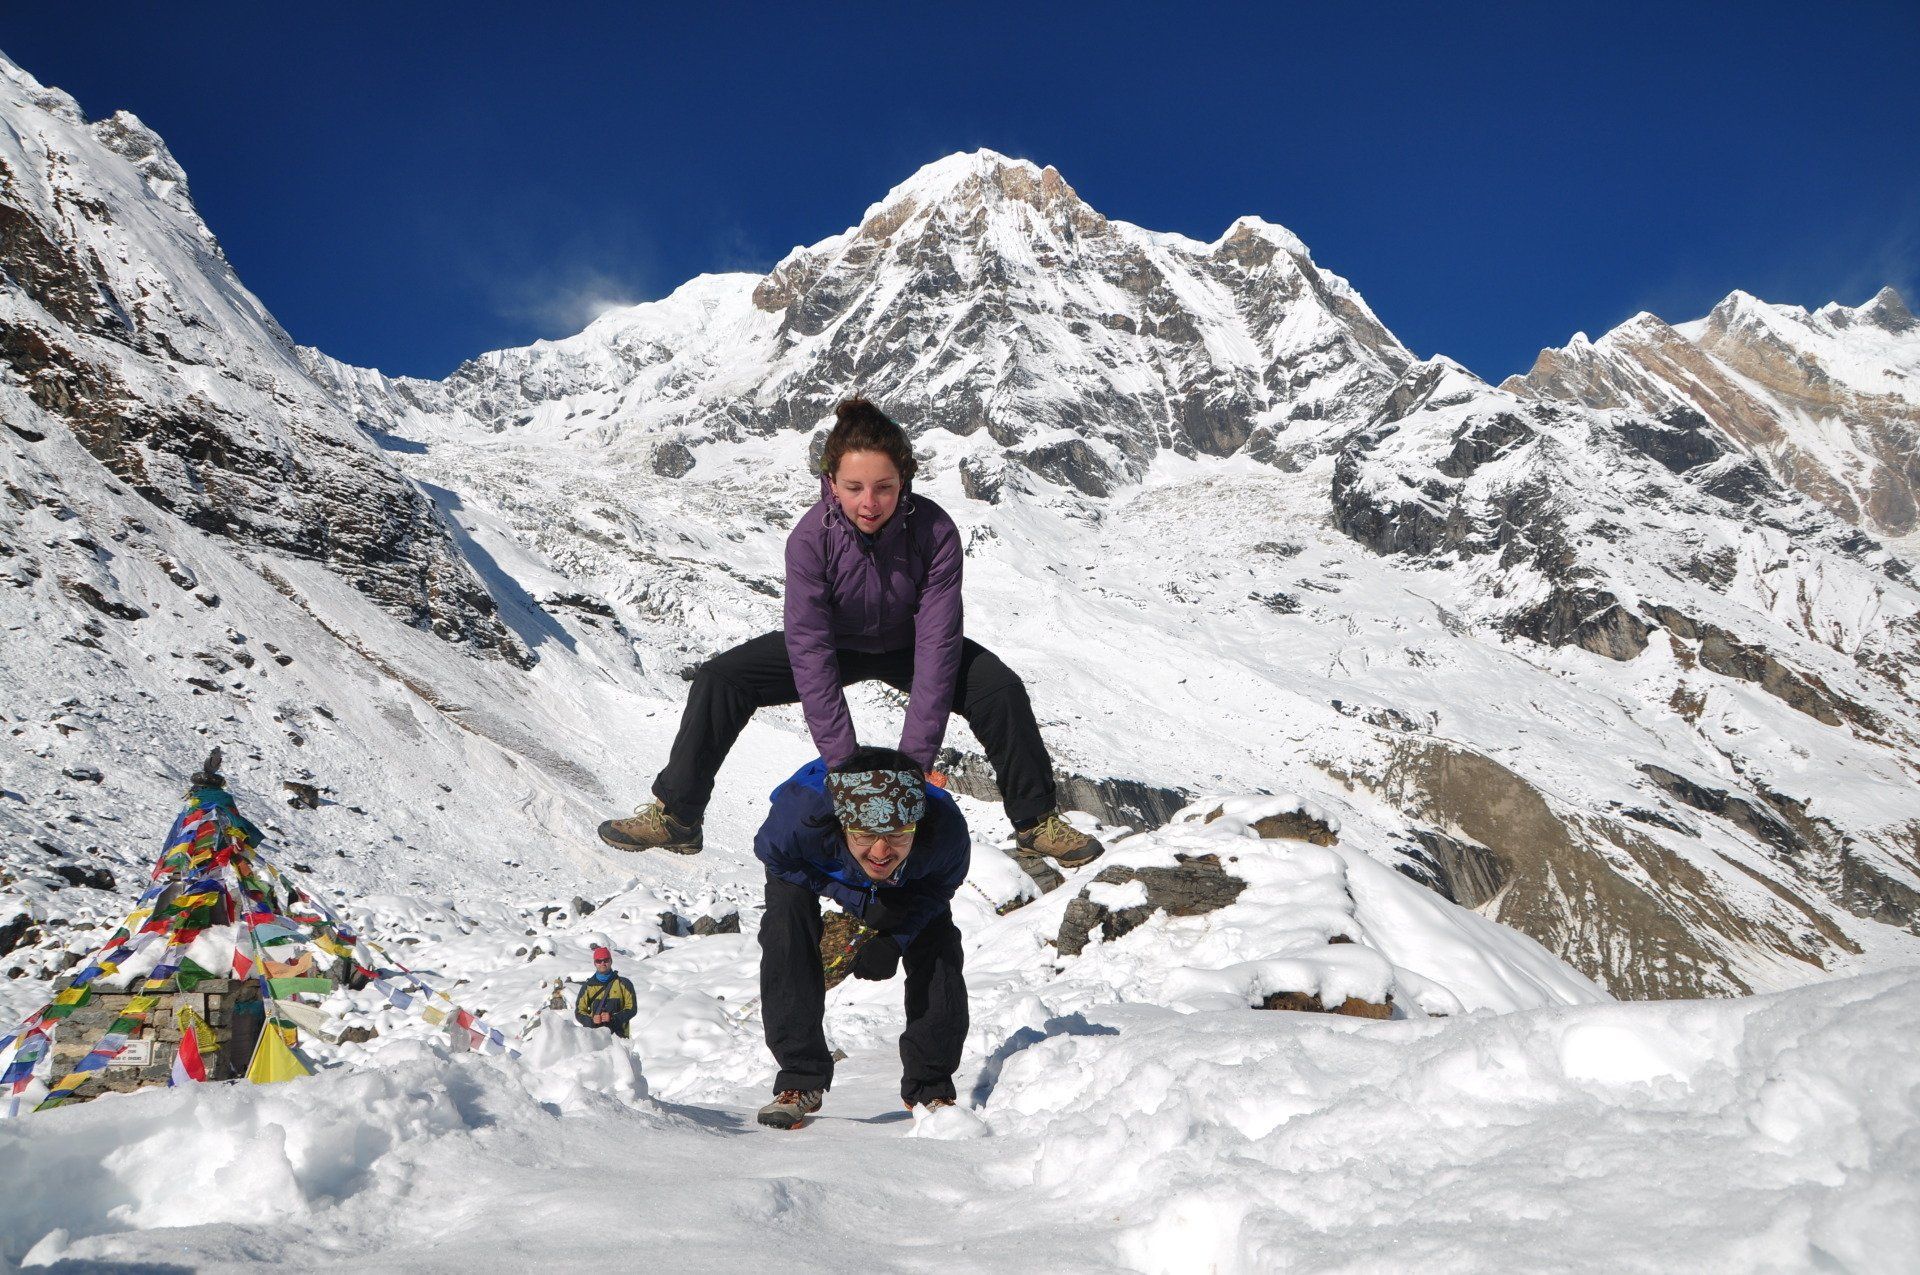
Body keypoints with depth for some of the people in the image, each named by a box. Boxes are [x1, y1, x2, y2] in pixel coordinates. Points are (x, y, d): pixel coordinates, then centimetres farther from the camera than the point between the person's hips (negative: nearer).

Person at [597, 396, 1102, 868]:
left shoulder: (935, 531, -32)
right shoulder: (810, 537, -31)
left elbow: (937, 643, -32)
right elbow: (809, 648, -32)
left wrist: (916, 756, -37)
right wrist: (841, 758, -37)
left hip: (907, 646, 0)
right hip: (835, 644, 0)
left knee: (1001, 689, -21)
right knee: (719, 680, -16)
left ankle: (1036, 821, -1)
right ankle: (675, 816, 0)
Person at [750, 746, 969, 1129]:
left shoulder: (947, 831, -42)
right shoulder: (800, 813, -48)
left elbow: (940, 886, -17)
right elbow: (773, 855, -23)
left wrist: (896, 941, -33)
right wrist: (859, 902, -32)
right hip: (809, 866, -1)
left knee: (938, 952, -13)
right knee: (786, 924, -25)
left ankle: (929, 1087, 8)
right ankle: (800, 1081, -11)